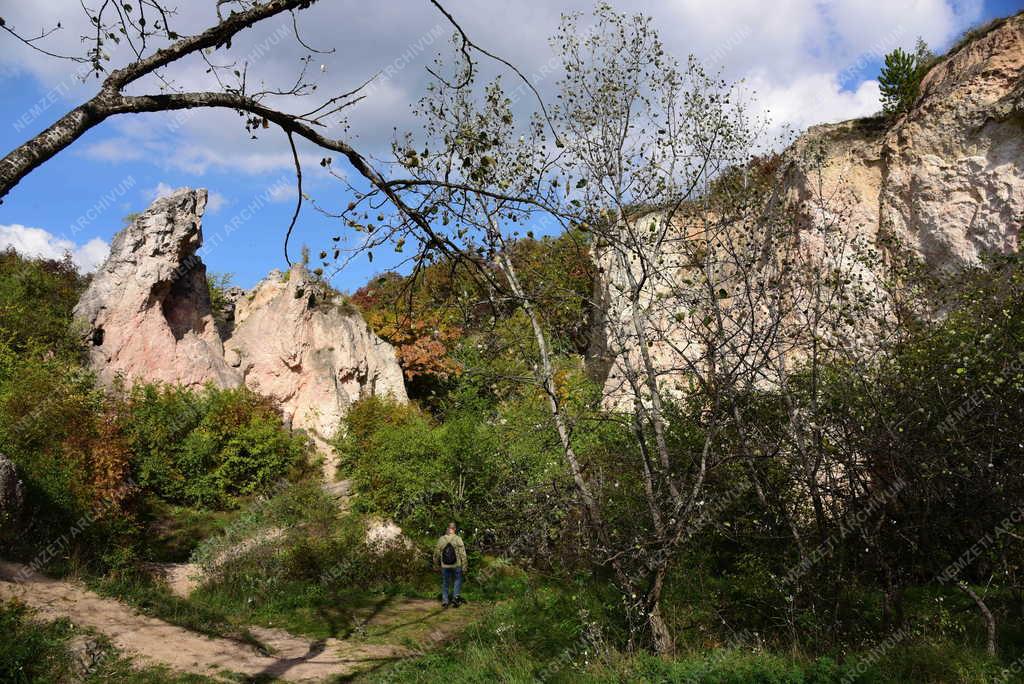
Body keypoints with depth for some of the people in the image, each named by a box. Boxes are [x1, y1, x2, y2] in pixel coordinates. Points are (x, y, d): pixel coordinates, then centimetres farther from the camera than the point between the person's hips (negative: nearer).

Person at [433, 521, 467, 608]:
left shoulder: (441, 539, -4)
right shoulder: (458, 539, -11)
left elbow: (436, 553, 4)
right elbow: (462, 553, -11)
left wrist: (436, 564, 19)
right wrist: (464, 566, -4)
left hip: (444, 566, 2)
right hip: (456, 565, -2)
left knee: (445, 583, 15)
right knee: (457, 581, 17)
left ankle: (444, 601, 15)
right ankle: (455, 597, 4)